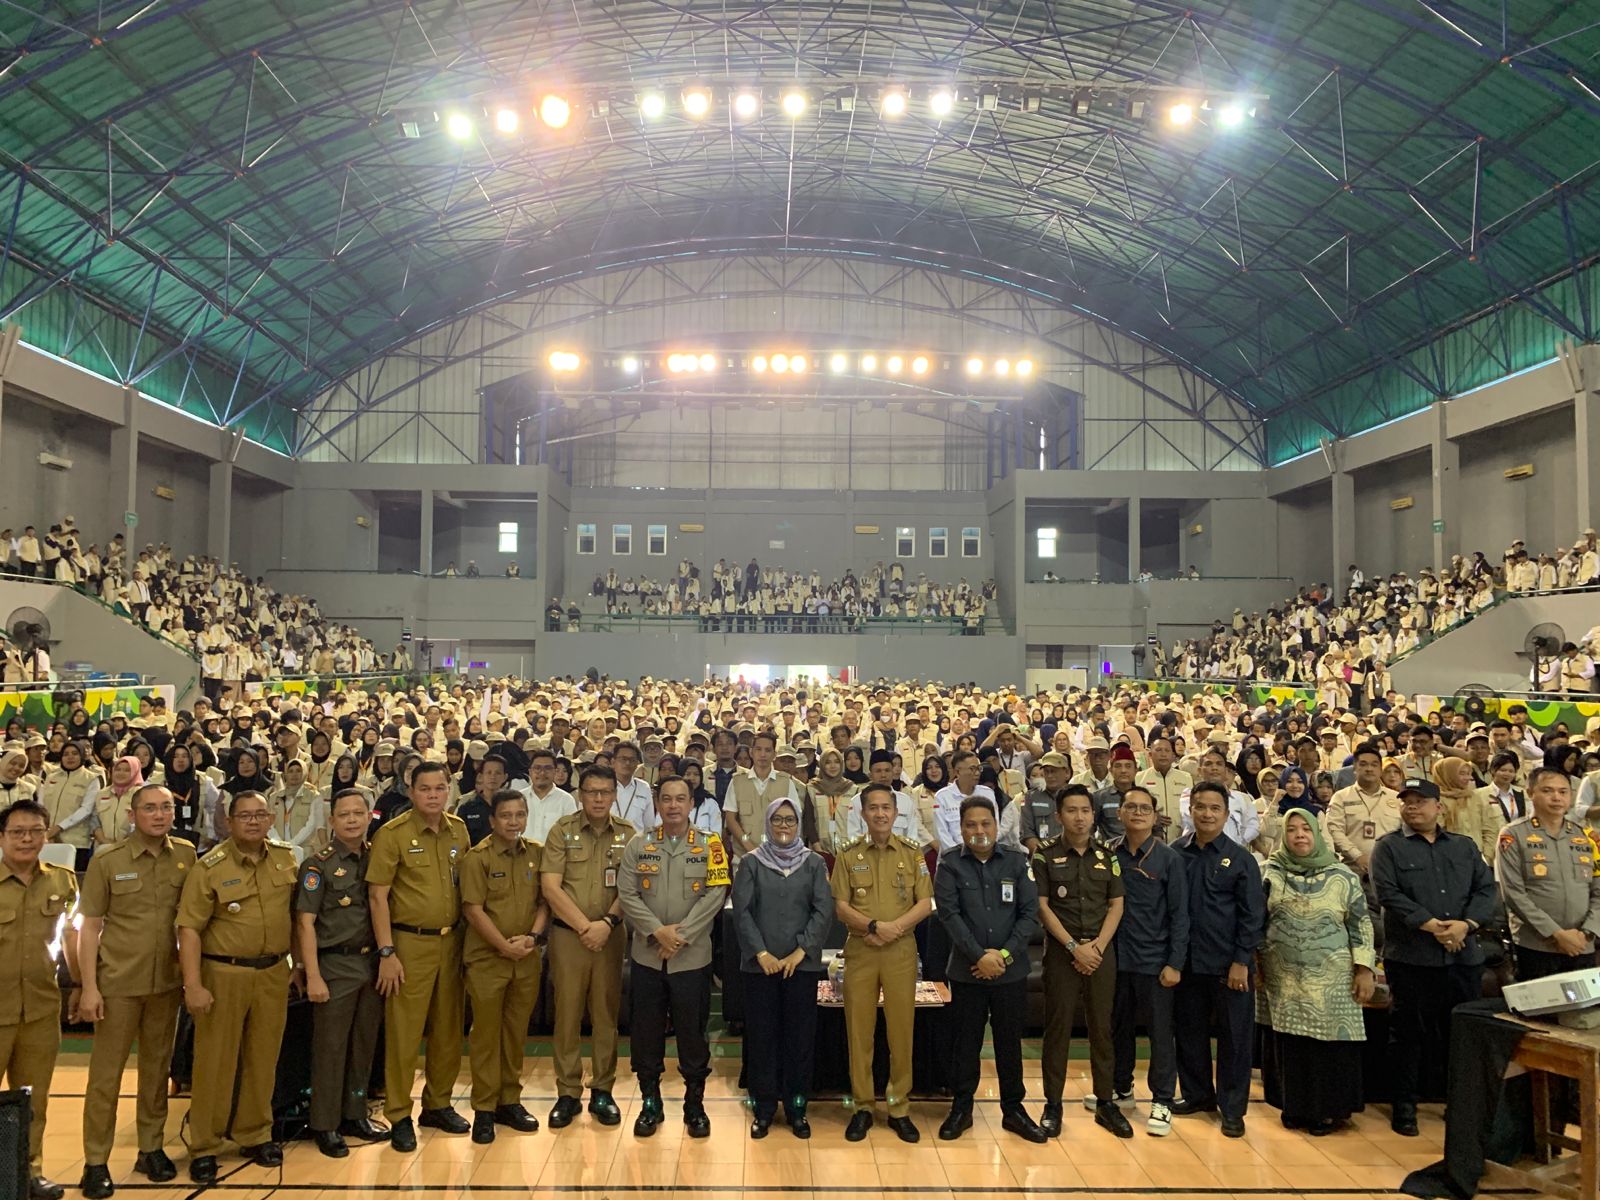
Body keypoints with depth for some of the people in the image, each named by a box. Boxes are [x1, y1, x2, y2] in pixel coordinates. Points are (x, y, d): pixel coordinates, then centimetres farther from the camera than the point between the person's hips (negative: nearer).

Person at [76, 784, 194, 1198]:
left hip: (167, 981, 3)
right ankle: (96, 1162, 14)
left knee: (157, 1068, 13)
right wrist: (89, 987, -8)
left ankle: (152, 1148, 26)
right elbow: (89, 927, -4)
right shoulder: (106, 862, -7)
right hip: (118, 983, -3)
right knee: (106, 1073, 3)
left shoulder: (187, 856, 0)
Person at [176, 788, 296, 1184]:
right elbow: (189, 928, -11)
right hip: (223, 973, -4)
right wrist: (193, 984, -17)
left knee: (263, 1060, 12)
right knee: (215, 1062, 3)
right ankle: (204, 1147, 16)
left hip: (273, 973, 4)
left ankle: (255, 1136, 27)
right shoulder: (209, 867, -9)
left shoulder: (286, 860, 5)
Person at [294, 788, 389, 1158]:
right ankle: (325, 1125, 14)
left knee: (364, 1044, 12)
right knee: (330, 1047, 2)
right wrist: (313, 976, -14)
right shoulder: (318, 865, -7)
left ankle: (355, 1115, 26)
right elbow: (305, 923, -10)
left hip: (372, 963, 5)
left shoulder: (378, 859, 6)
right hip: (335, 965, -4)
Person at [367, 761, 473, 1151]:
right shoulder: (392, 834, -10)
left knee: (447, 1030, 13)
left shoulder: (458, 830, 6)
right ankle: (399, 1116, 13)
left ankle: (438, 1105, 28)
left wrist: (464, 938, 10)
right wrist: (386, 952, -14)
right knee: (403, 1032, 1)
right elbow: (377, 895, -10)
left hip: (451, 941, 5)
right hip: (410, 943, -5)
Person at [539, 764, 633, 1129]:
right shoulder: (562, 831, -1)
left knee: (606, 1013, 7)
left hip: (611, 935, 1)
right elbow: (550, 886, -6)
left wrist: (607, 923, -14)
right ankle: (567, 1093, 14)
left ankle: (602, 1091, 18)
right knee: (567, 1013, 3)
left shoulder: (627, 834, 3)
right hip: (568, 934, -1)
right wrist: (584, 926, -11)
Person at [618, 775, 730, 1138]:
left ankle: (695, 1104, 21)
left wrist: (682, 934, -15)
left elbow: (715, 894, -8)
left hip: (692, 957, -1)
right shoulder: (639, 843, 2)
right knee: (647, 1030, 9)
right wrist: (658, 930, -15)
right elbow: (626, 893, -3)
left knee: (693, 1032, 6)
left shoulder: (710, 845, -1)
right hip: (646, 955, 1)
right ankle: (650, 1103, 24)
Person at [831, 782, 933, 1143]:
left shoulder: (913, 852, 3)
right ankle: (862, 1107, 16)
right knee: (859, 1031, 4)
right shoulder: (848, 855, 3)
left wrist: (894, 928, -15)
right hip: (859, 951, 0)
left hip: (901, 951, 0)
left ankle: (900, 1108, 15)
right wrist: (874, 926, -15)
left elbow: (925, 904, 0)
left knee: (901, 1030, 3)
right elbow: (841, 908, 0)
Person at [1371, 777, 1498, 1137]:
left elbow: (1486, 889, 6)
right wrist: (1429, 925, -19)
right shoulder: (1389, 847, 2)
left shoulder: (1464, 846, 15)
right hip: (1410, 956, -3)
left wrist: (1466, 924, -11)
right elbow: (1389, 893, -10)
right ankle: (1404, 1106, 11)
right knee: (1408, 1032, 2)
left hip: (1464, 955, 4)